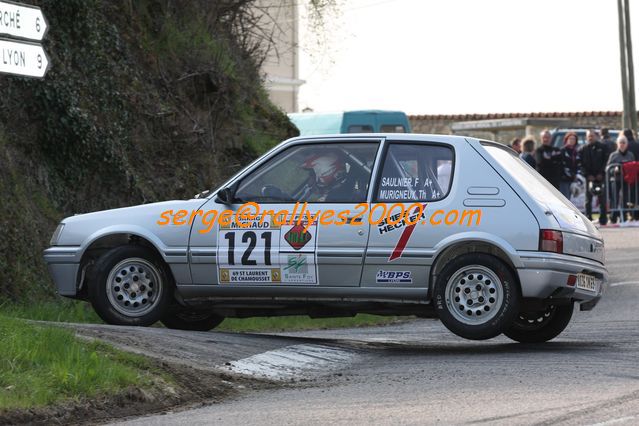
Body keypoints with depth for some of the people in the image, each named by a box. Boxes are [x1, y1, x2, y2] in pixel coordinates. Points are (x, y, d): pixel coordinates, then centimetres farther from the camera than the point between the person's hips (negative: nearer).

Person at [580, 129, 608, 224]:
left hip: (600, 176, -1)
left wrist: (601, 173, -7)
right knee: (588, 199, -1)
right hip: (589, 176, 1)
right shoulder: (583, 149, 7)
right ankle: (588, 217, 1)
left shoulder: (602, 147, 6)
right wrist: (588, 175, -7)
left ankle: (603, 219, 4)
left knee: (602, 199, -1)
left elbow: (605, 161, 3)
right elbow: (582, 164, 4)